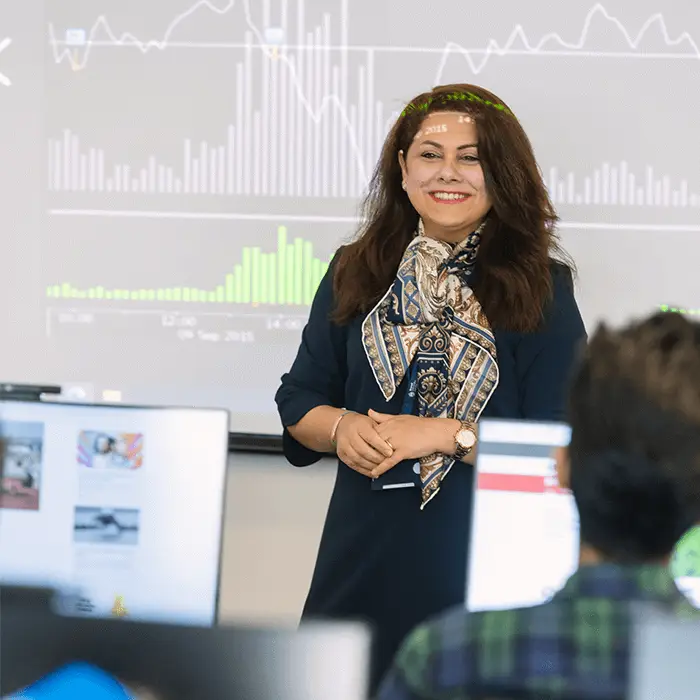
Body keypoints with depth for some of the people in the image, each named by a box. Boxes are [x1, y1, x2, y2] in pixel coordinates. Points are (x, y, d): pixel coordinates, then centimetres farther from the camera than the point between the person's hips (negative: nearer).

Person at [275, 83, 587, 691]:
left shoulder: (540, 290, -2)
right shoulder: (355, 275, 9)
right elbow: (299, 401, 12)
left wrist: (446, 435, -16)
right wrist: (342, 429, -9)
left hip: (487, 560, -3)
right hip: (363, 556, 3)